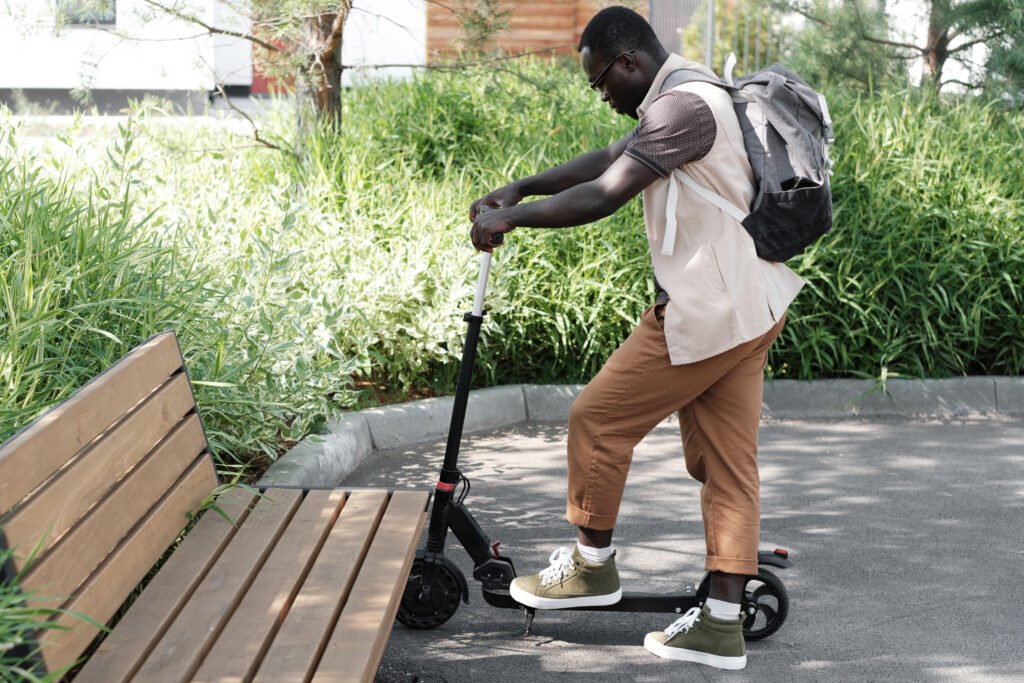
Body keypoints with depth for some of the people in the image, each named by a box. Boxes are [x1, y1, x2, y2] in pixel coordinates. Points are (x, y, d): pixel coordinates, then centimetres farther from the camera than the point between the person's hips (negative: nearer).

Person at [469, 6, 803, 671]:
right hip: (750, 310, 10)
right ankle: (722, 625, 13)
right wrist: (518, 187, 20)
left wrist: (511, 216, -10)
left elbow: (602, 196, -21)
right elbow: (607, 160, 23)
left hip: (705, 314, -10)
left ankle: (592, 565, 18)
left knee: (597, 420, 3)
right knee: (727, 461, 9)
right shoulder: (694, 95, 17)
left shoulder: (681, 103, -16)